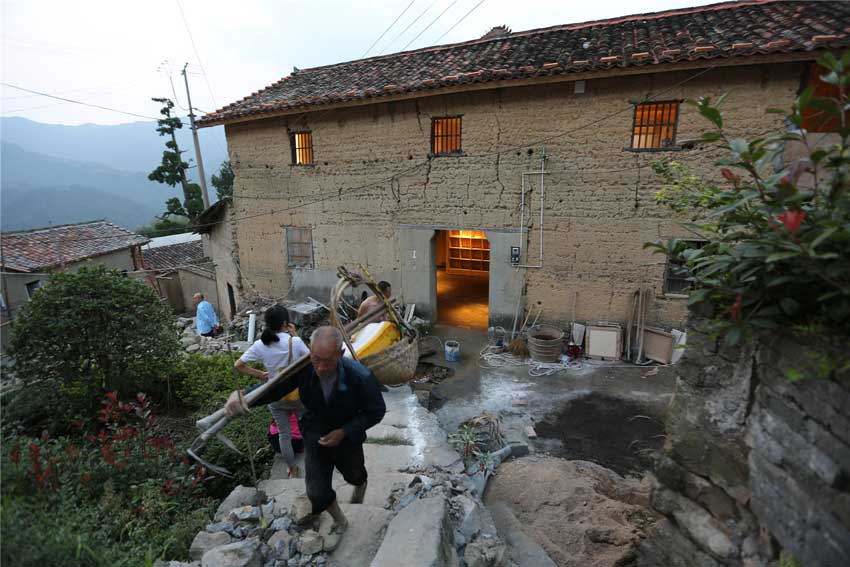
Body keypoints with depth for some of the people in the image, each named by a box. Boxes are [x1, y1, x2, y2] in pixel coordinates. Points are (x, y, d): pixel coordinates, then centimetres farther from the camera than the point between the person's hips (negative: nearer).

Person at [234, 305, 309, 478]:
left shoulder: (260, 345, -12)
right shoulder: (295, 341, -20)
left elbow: (238, 365, -6)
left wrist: (260, 375, 2)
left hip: (275, 397, 2)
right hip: (298, 394, -2)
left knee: (284, 434, 19)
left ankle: (292, 469, 35)